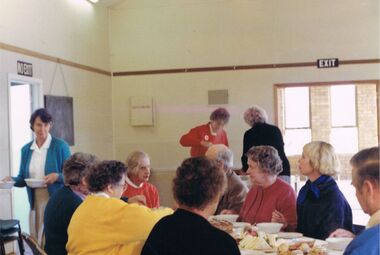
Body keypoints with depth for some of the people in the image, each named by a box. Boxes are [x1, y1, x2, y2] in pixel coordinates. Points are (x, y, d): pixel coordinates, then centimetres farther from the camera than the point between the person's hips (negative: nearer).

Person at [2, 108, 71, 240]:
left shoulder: (60, 146, -5)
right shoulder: (26, 149, 9)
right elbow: (23, 178, 15)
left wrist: (57, 176, -21)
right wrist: (12, 180, -5)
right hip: (35, 202, 4)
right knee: (36, 240, 8)